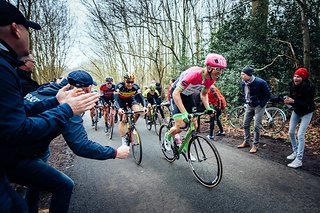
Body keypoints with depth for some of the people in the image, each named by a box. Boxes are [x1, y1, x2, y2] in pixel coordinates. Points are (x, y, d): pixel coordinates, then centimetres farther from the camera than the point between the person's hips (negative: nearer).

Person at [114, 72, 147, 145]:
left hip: (131, 99, 2)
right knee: (122, 120, -10)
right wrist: (119, 109, -57)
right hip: (121, 100, -2)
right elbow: (116, 99, -39)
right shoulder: (119, 86, -33)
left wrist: (144, 106, -43)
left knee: (137, 112, -24)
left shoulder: (136, 86, -27)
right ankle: (124, 141, -2)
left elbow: (140, 97, -26)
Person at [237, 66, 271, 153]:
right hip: (249, 106, 6)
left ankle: (255, 145, 9)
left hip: (259, 106, -6)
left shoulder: (260, 82, -23)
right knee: (245, 124, 10)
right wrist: (246, 101, 6)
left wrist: (261, 104, -14)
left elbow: (268, 94, -13)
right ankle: (246, 142, 26)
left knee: (256, 126, -5)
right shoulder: (243, 83, -5)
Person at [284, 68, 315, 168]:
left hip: (306, 112, -5)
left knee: (300, 135, -10)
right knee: (291, 132, 8)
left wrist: (293, 101, -38)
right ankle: (295, 152, 29)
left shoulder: (310, 88, -26)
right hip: (296, 111, 5)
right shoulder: (292, 86, -14)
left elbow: (307, 104, -27)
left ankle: (299, 160, -2)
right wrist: (288, 100, -27)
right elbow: (292, 98, -5)